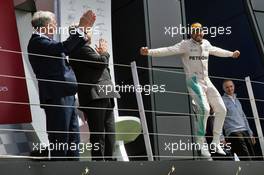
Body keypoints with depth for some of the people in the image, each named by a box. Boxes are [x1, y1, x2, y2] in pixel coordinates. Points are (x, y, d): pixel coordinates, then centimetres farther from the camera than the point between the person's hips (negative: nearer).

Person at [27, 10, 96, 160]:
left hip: (66, 96, 10)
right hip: (56, 97, -10)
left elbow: (69, 50, 26)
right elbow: (64, 47, -25)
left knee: (73, 139, 12)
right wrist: (81, 28, -19)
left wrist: (85, 31, 19)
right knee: (59, 140, -6)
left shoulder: (45, 41, 18)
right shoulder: (37, 41, -11)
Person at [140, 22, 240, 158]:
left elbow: (215, 50, 32)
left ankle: (215, 142, 19)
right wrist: (149, 52, -37)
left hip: (207, 81, 7)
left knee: (221, 110, 6)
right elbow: (169, 50, -21)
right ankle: (200, 144, -14)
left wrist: (231, 54, 47)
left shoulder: (206, 43, 11)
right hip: (193, 81, -7)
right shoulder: (186, 44, -8)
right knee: (204, 109, -25)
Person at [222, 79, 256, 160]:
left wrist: (250, 133, 19)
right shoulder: (222, 100, 2)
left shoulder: (237, 100, 23)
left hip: (245, 131, 7)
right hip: (233, 132, -7)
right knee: (246, 159, -19)